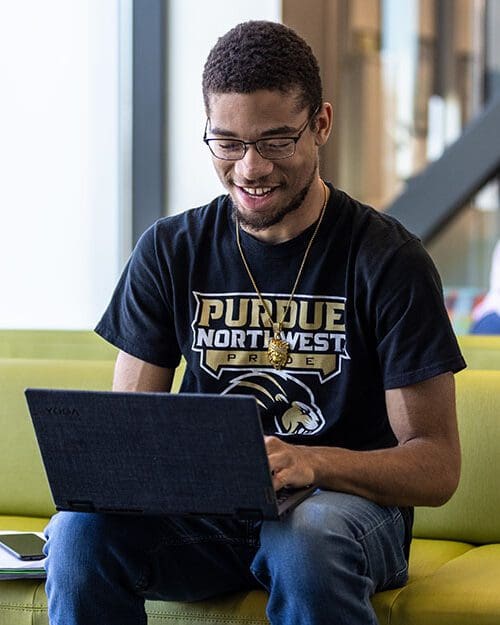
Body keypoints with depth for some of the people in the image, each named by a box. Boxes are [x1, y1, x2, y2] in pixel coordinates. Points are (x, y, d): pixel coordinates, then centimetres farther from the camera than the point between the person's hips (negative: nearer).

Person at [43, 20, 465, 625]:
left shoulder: (387, 259, -6)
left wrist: (312, 462, -29)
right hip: (206, 512, 3)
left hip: (347, 502, -2)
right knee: (81, 527, -27)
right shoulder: (168, 252, 5)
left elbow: (437, 465, -9)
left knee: (308, 537, -38)